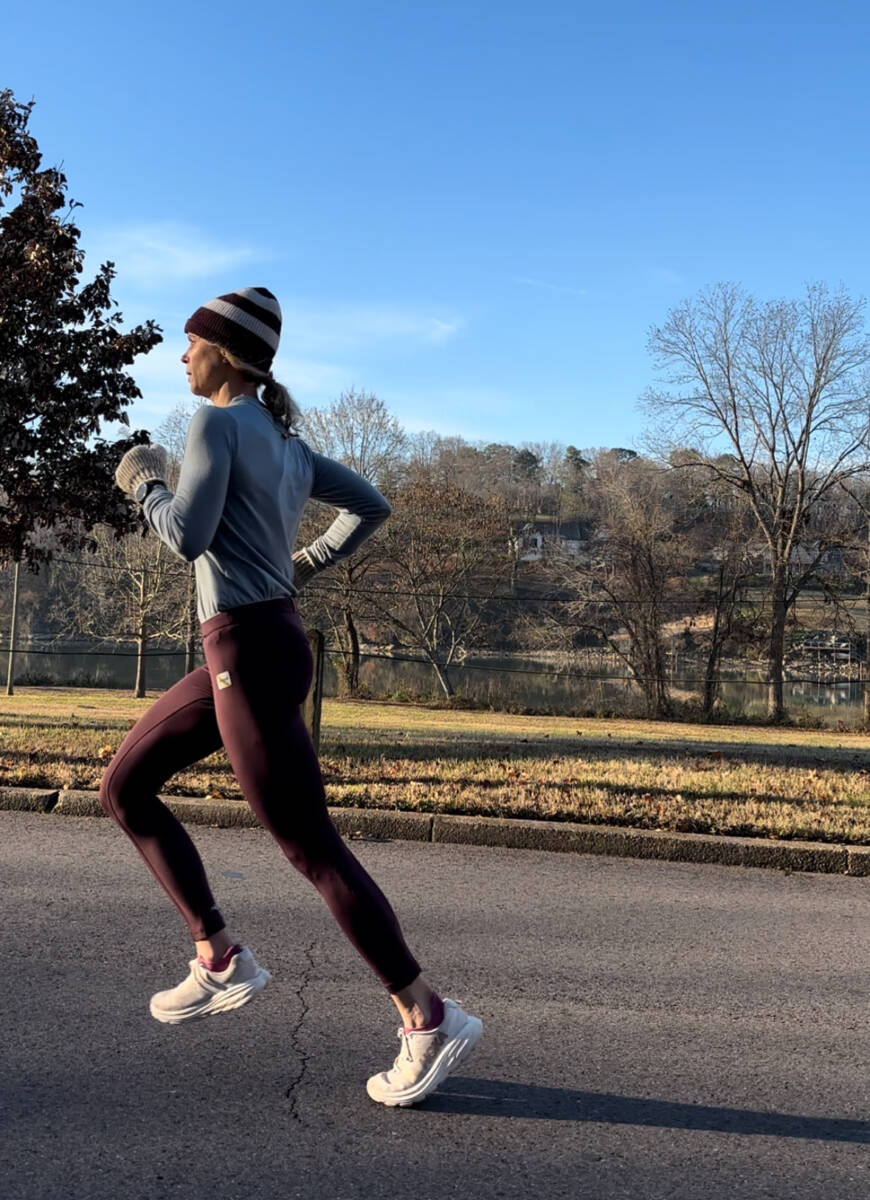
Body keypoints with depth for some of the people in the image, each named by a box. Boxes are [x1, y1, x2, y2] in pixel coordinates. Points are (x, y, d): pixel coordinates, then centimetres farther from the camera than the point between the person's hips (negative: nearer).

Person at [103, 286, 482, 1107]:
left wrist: (144, 483, 1)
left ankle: (429, 1019, 2)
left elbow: (187, 537, -18)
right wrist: (305, 566, 27)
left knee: (310, 847, -6)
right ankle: (219, 959, 16)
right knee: (123, 787, 15)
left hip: (248, 650, -10)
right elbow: (370, 505, 23)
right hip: (251, 647, 10)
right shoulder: (283, 441, 16)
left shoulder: (217, 423, -9)